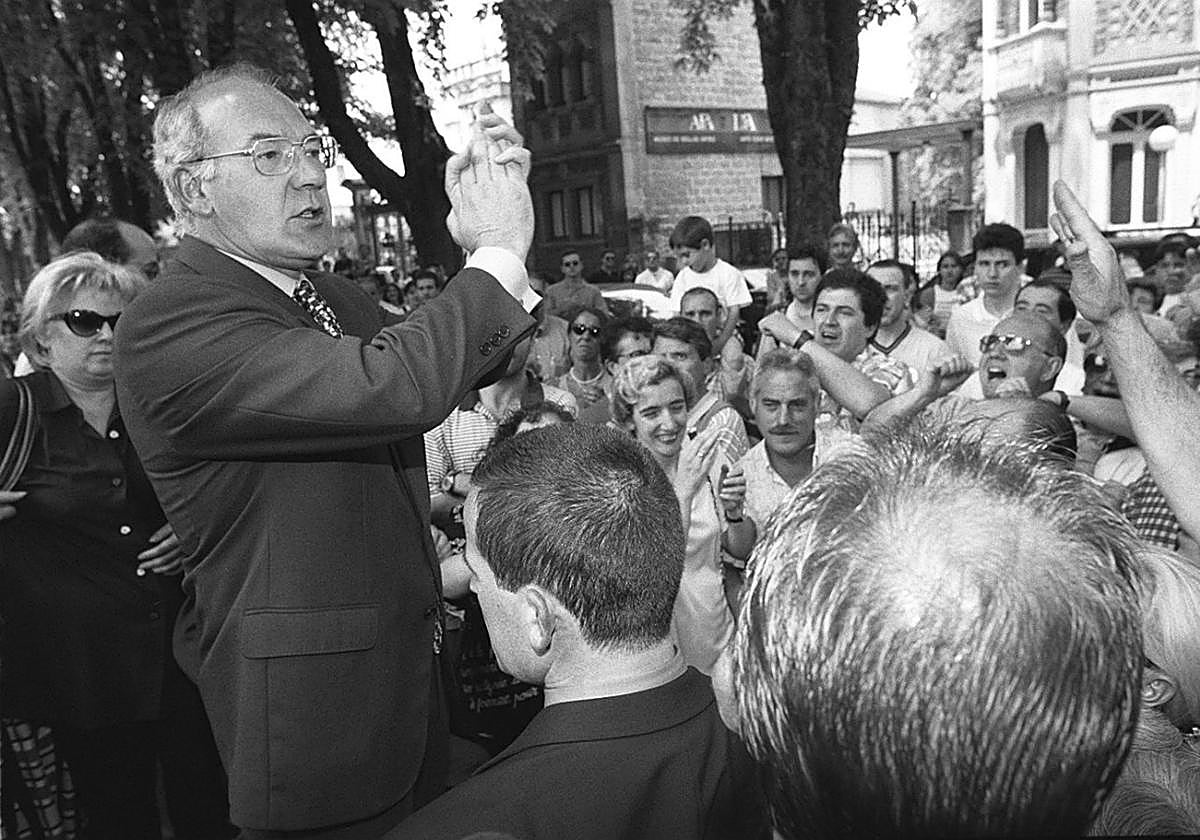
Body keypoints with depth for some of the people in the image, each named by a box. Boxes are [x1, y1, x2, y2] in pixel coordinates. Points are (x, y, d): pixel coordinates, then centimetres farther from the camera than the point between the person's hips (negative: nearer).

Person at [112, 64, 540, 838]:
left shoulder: (334, 296, 7)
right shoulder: (167, 329, -22)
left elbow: (470, 362, 6)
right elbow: (395, 388, -34)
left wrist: (495, 236, -9)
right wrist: (498, 252, -22)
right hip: (311, 710, -8)